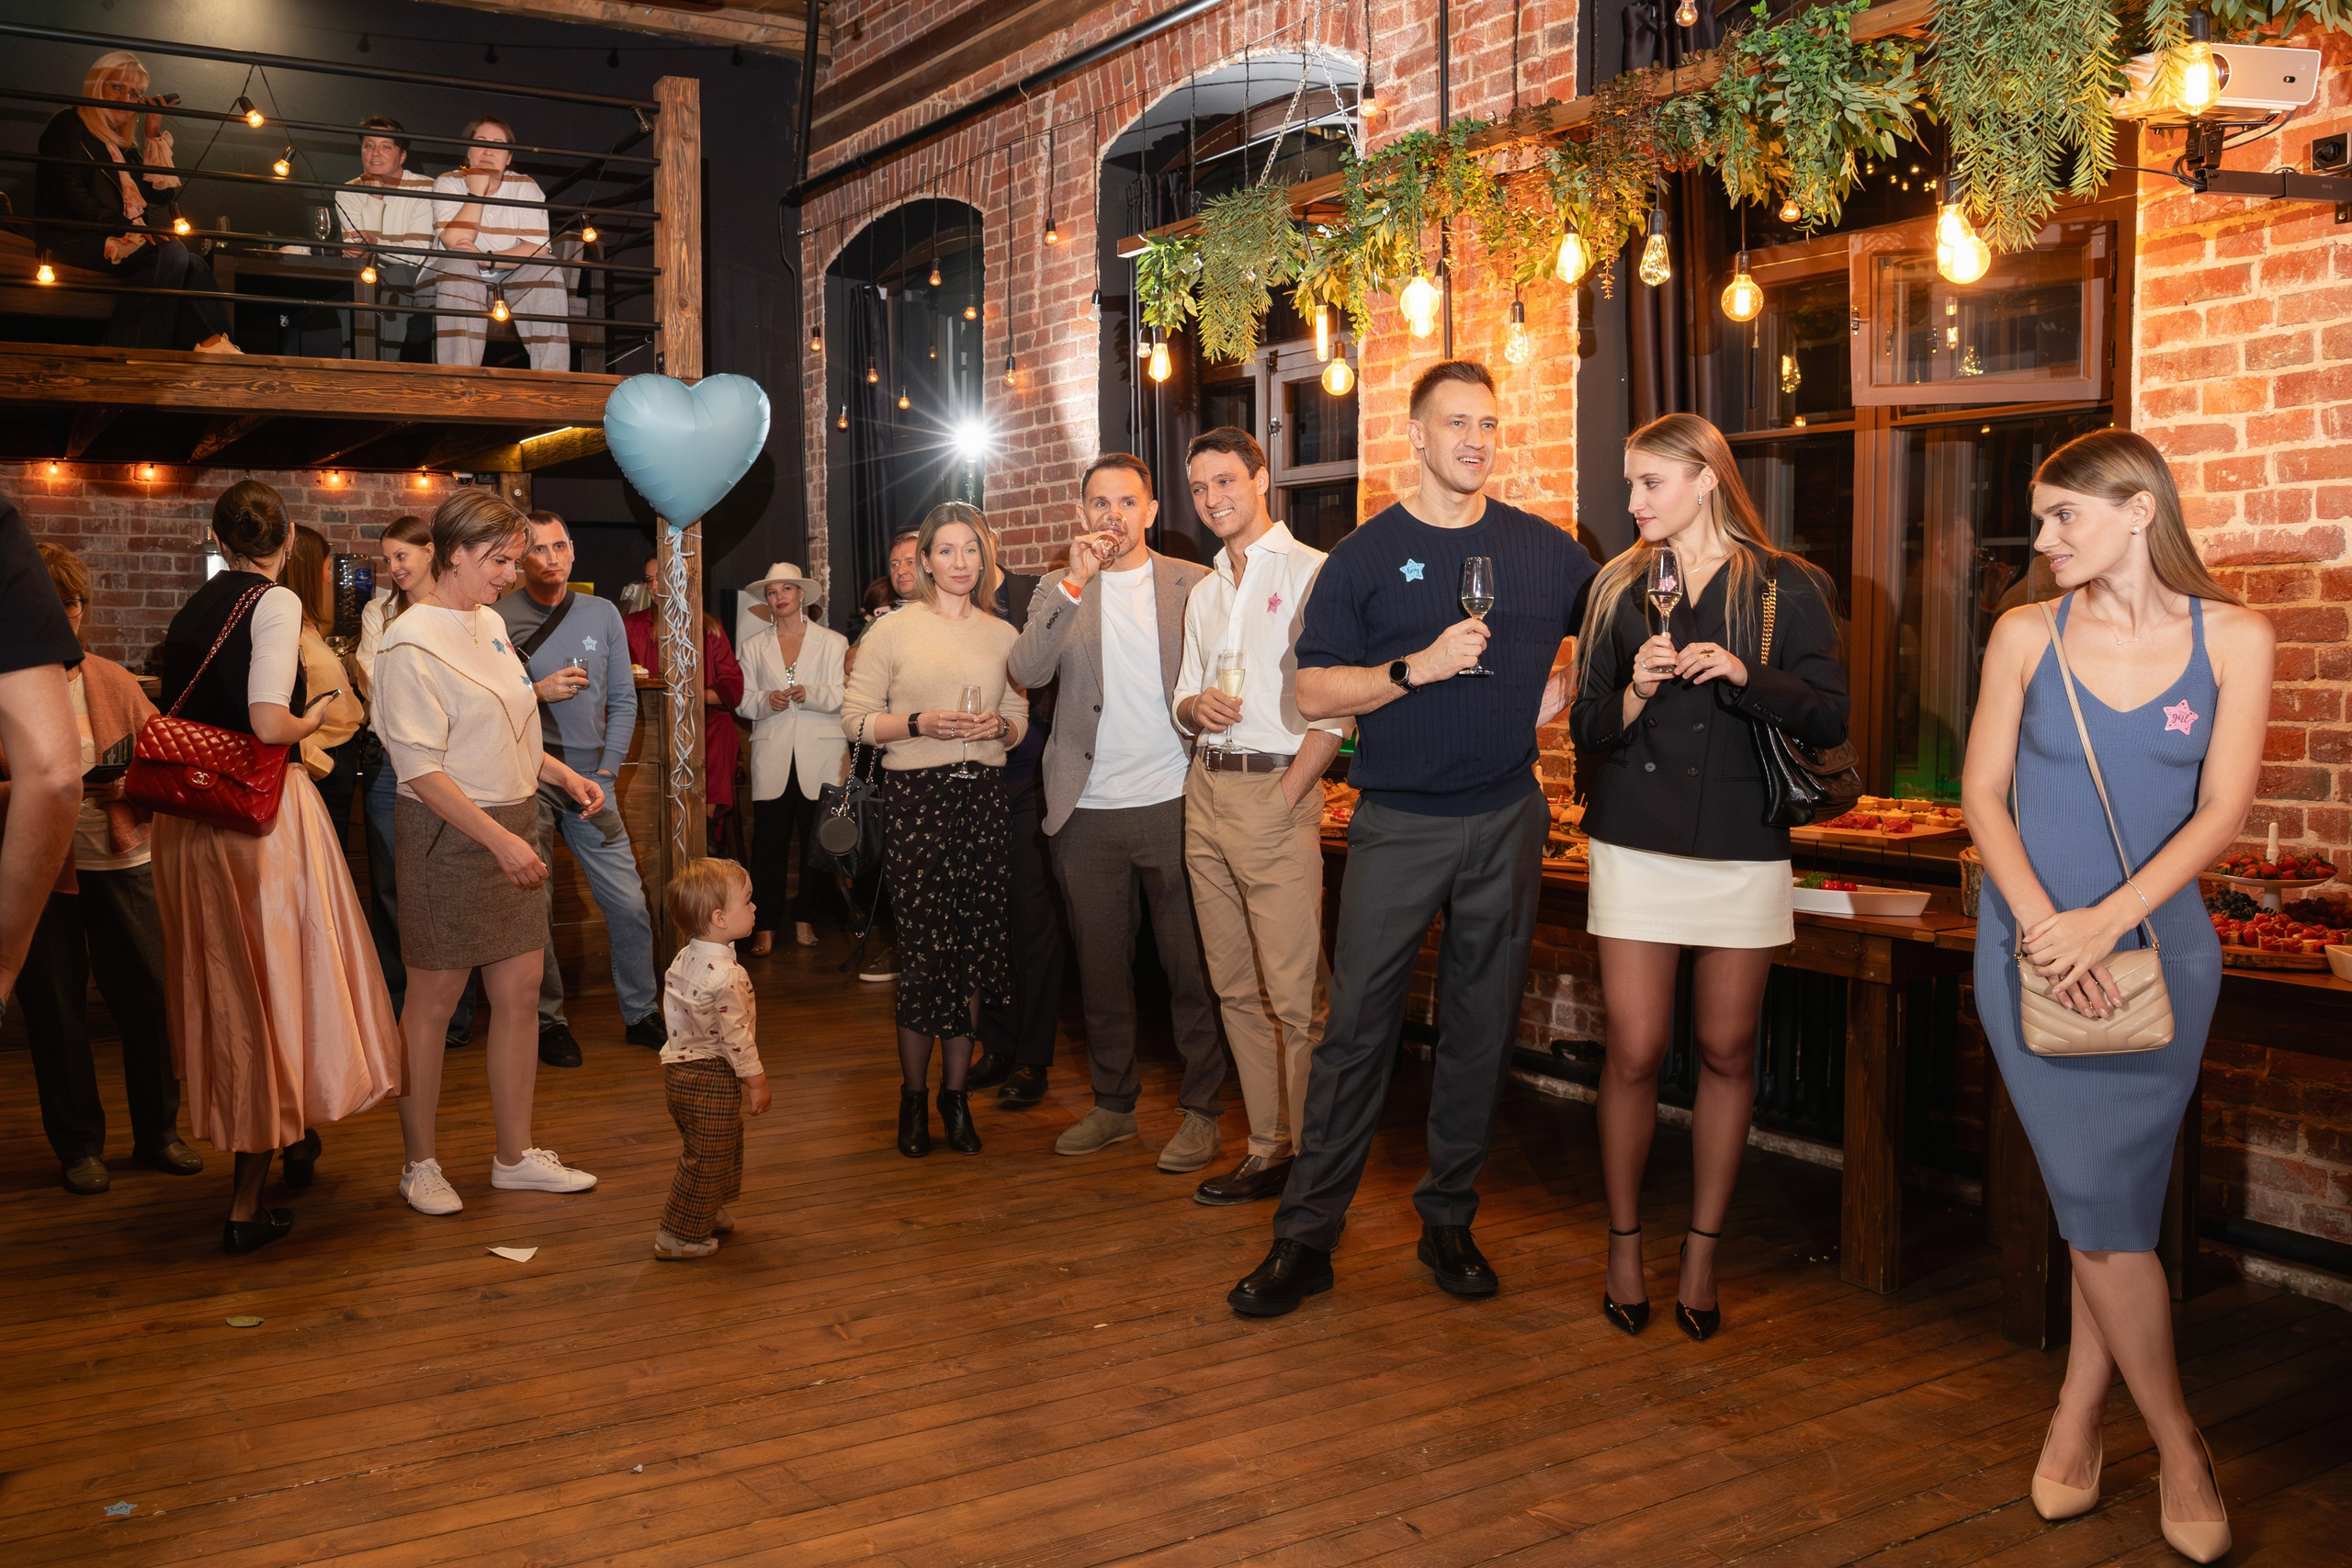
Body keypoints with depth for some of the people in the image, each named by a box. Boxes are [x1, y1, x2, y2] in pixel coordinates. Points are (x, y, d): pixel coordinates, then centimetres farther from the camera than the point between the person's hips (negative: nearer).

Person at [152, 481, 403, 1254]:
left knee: (224, 985, 18)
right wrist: (311, 719, -1)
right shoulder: (276, 603, -10)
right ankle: (247, 1204, 5)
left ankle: (289, 1140, 38)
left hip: (189, 817, 7)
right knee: (273, 984, 2)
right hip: (265, 813, -7)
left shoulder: (192, 609, 11)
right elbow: (269, 722, -22)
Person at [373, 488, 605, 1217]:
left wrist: (563, 774, 10)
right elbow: (420, 768, -18)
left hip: (513, 825, 8)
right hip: (449, 834, -8)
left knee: (519, 992, 10)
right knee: (433, 1000, 4)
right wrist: (498, 838, -20)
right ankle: (419, 1163, 19)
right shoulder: (412, 643, -14)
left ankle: (516, 1154, 21)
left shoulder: (490, 623, 11)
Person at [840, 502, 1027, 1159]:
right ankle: (913, 1094, 12)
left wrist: (999, 726, -4)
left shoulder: (1002, 635, 12)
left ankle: (955, 1091, 16)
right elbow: (856, 718, -1)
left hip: (983, 796, 3)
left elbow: (1020, 722, 18)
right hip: (916, 796, -3)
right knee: (925, 948, -5)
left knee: (973, 945, 3)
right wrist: (919, 723, -15)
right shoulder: (893, 630, 2)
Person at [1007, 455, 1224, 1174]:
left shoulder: (1193, 584, 4)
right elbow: (1027, 671, -8)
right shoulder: (1059, 590, 8)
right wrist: (1076, 582, -14)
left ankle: (1200, 1108, 14)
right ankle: (1113, 1102, 26)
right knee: (1100, 966, 12)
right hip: (1089, 811, 2)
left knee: (1189, 964, 2)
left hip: (1173, 803, -2)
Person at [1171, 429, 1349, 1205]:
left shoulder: (1311, 572, -3)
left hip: (1278, 790, -7)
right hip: (1206, 786, 7)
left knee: (1295, 993, -9)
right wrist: (1197, 706, -2)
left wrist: (1286, 794, -14)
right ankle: (1267, 1147, 17)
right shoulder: (1203, 593, 20)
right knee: (1236, 987, 9)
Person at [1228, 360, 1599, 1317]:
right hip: (1397, 823, -2)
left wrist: (1568, 690, 6)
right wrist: (1419, 668, -16)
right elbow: (1313, 692, -4)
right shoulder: (1366, 554, 1)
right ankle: (1306, 1236, 5)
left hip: (1506, 819, 3)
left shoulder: (1545, 550, 7)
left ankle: (1448, 1220, 22)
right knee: (1357, 1024, -3)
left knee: (1482, 1028, 8)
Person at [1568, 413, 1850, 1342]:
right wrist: (1636, 692, -14)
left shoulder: (1787, 589, 3)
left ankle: (1703, 1250, 20)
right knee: (1635, 1054, -2)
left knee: (1727, 1053, 6)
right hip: (1637, 846, 1)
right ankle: (1624, 1245, 16)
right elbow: (1586, 728, 6)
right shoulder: (1620, 588, 8)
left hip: (1744, 848, 0)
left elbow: (1829, 720, -3)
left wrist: (1745, 675, -18)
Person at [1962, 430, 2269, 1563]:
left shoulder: (2233, 639, -2)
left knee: (2112, 1202, 7)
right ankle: (2177, 1446, 16)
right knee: (2101, 1203, 0)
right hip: (2031, 944, 0)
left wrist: (2106, 921, -20)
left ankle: (2077, 1418, 24)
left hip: (2157, 947, 0)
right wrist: (2041, 921, -16)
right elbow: (1983, 791, -1)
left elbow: (2221, 809, -8)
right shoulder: (2026, 635, 0)